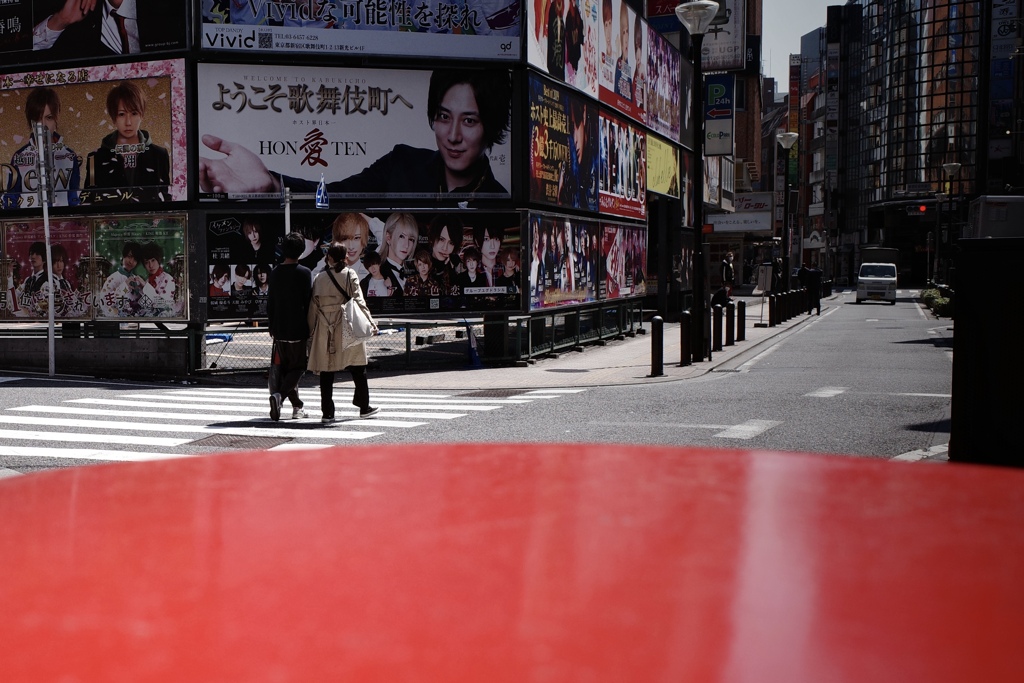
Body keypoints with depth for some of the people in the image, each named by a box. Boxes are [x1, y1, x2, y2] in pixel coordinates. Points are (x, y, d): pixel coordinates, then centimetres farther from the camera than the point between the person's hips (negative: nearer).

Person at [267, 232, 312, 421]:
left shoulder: (275, 273, 4)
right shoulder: (304, 273, -8)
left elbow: (270, 302, 9)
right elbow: (308, 302, -9)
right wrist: (310, 327, 1)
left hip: (279, 330, 4)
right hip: (298, 330, -4)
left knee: (282, 367, 12)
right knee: (298, 367, 4)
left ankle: (297, 407, 8)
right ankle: (279, 394, -19)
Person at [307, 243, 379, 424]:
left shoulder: (319, 277, 4)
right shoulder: (349, 274, -2)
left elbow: (313, 305, 5)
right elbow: (358, 300, -11)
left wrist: (312, 328, 13)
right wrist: (370, 322, -11)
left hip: (324, 329, 2)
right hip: (347, 328, -2)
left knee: (326, 370, 5)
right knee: (358, 368, 10)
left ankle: (327, 413, 4)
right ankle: (364, 407, 18)